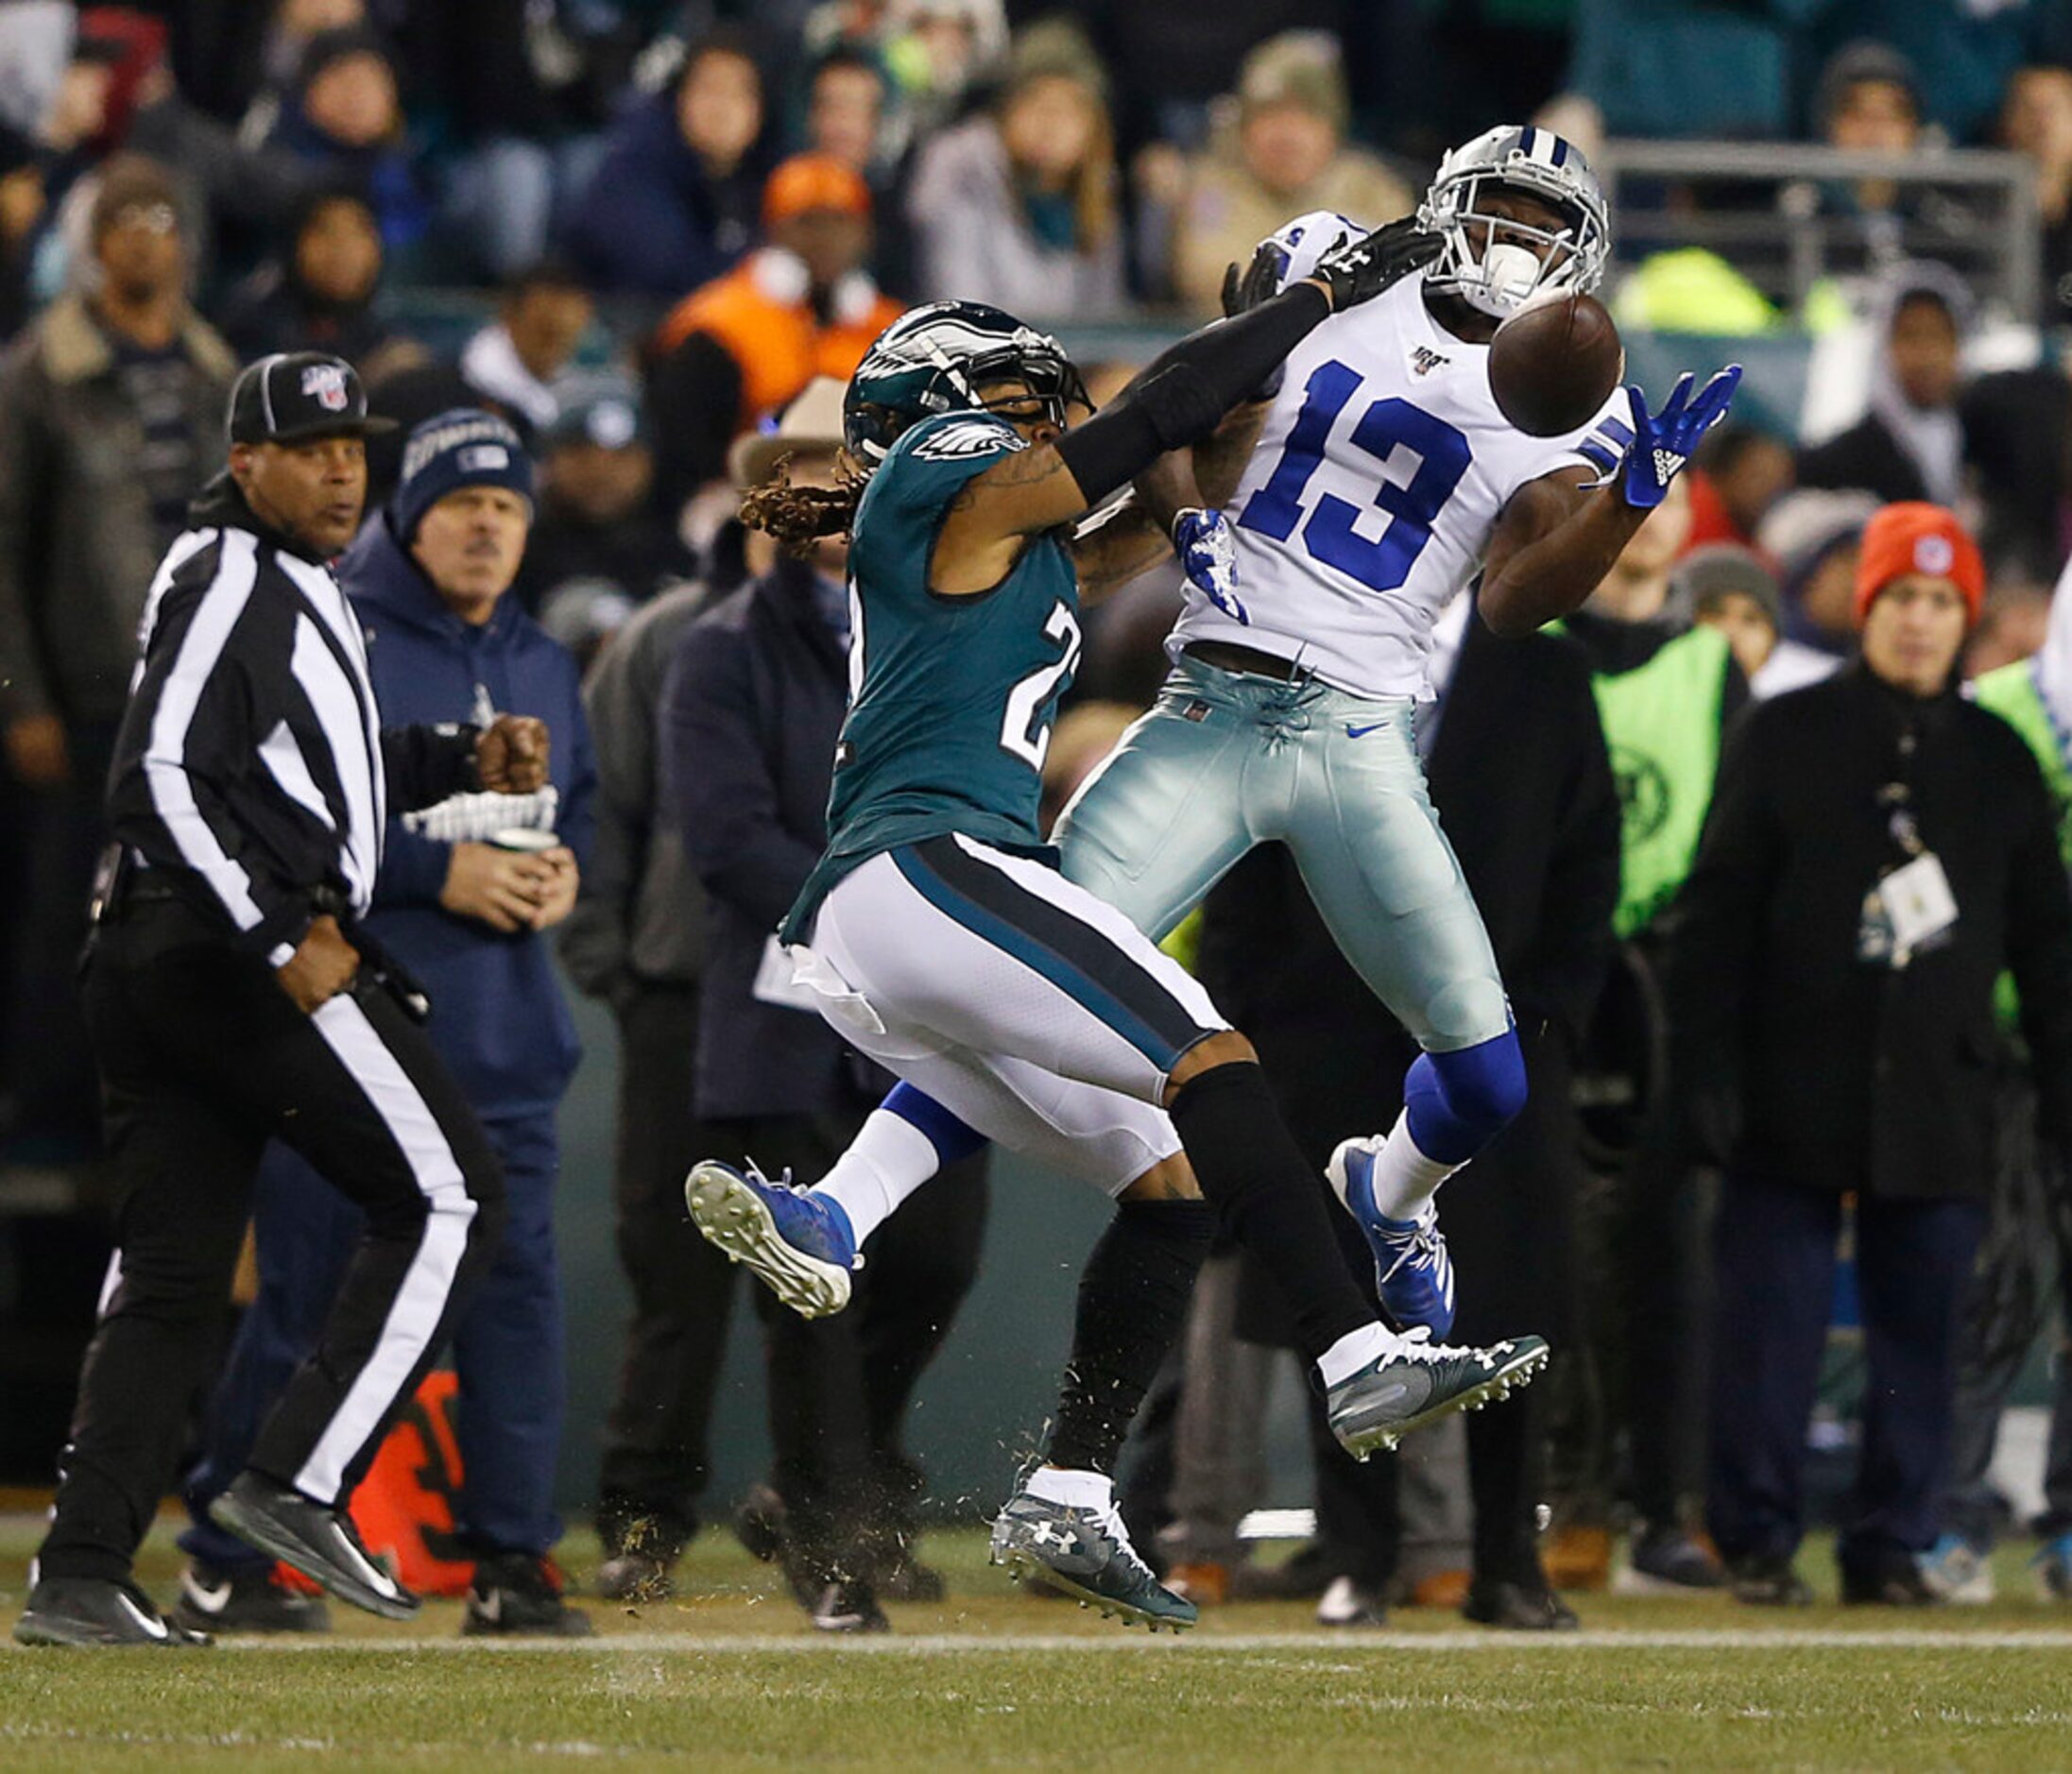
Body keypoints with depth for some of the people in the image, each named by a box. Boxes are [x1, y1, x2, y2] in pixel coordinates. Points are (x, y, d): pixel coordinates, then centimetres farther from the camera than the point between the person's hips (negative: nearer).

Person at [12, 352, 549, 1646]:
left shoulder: (296, 589, 22)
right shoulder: (231, 580, -10)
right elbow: (159, 777, -20)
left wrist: (461, 764, 17)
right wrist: (281, 941, -23)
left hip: (156, 960, 10)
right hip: (226, 947, -10)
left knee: (171, 1269, 7)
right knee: (451, 1196, -7)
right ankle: (299, 1486, -11)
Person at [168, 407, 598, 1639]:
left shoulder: (541, 668, 17)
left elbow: (581, 804, 27)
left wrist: (565, 867, 4)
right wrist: (437, 872, -18)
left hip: (504, 1030, 6)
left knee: (517, 1280, 1)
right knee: (304, 1293, -4)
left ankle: (512, 1561, 7)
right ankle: (225, 1568, 4)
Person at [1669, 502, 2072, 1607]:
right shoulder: (1784, 737, 5)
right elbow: (1715, 915, 2)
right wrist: (1706, 1071, -6)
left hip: (1939, 1102, 2)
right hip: (1795, 1095, -2)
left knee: (1918, 1330, 2)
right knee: (1772, 1326, -3)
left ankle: (1891, 1544, 10)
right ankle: (1757, 1540, 5)